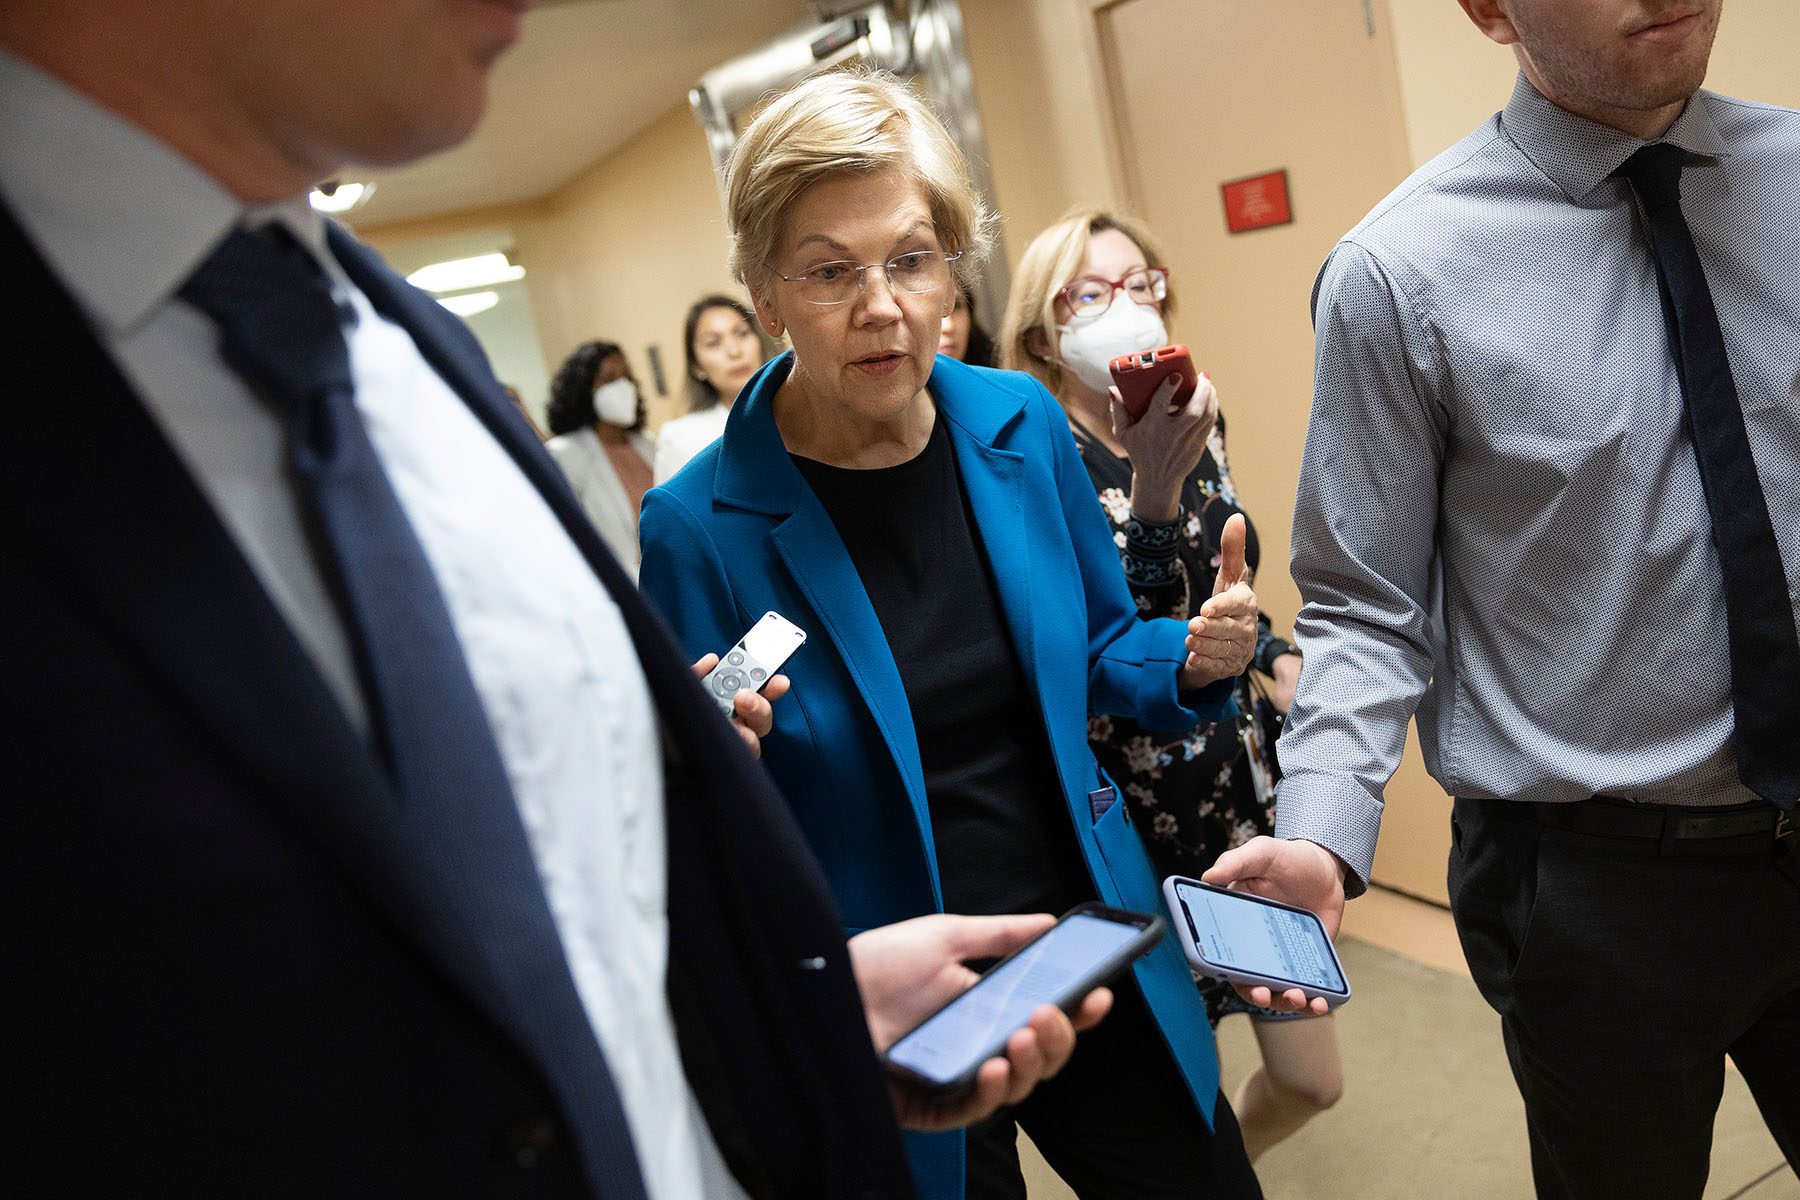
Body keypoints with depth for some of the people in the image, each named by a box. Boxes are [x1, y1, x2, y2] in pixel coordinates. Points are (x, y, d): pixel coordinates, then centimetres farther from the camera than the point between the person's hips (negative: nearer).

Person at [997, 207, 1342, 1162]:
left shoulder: (1193, 424, 4)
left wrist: (1275, 657, 2)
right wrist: (1153, 491, -37)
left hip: (1243, 786, 6)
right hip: (1138, 820, -6)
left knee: (1310, 1080, 17)